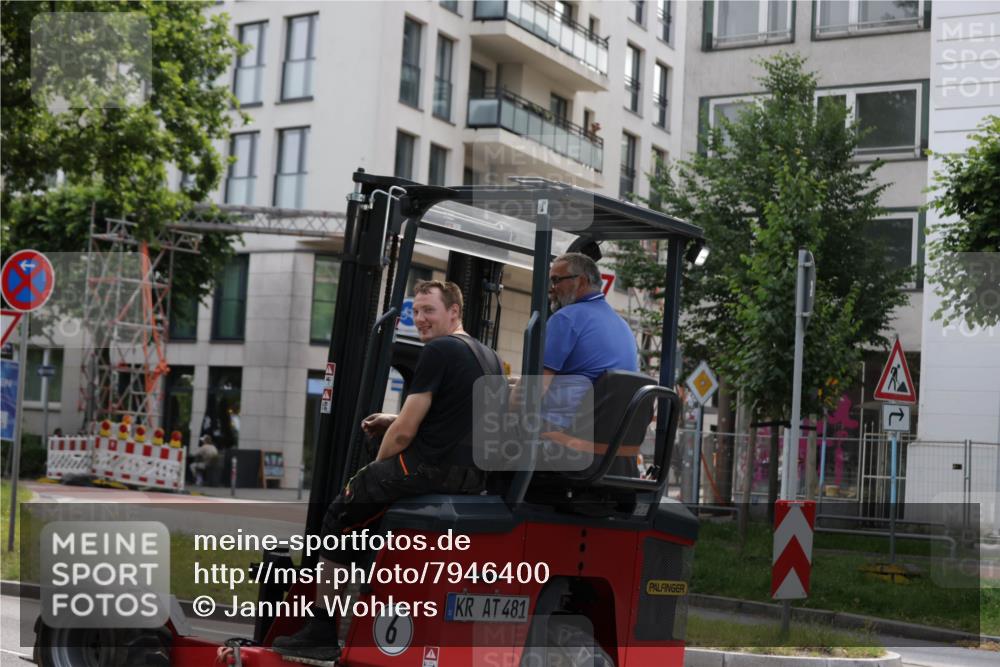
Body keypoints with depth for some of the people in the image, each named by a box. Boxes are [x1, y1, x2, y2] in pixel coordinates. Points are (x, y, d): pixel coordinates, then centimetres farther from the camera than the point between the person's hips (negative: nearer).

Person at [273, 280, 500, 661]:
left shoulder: (438, 350, -11)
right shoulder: (489, 357, 15)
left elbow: (404, 432, -12)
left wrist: (376, 469, 5)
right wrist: (396, 422, 18)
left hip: (430, 468, -9)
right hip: (473, 479, 9)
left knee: (339, 519, 8)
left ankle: (321, 631, 7)